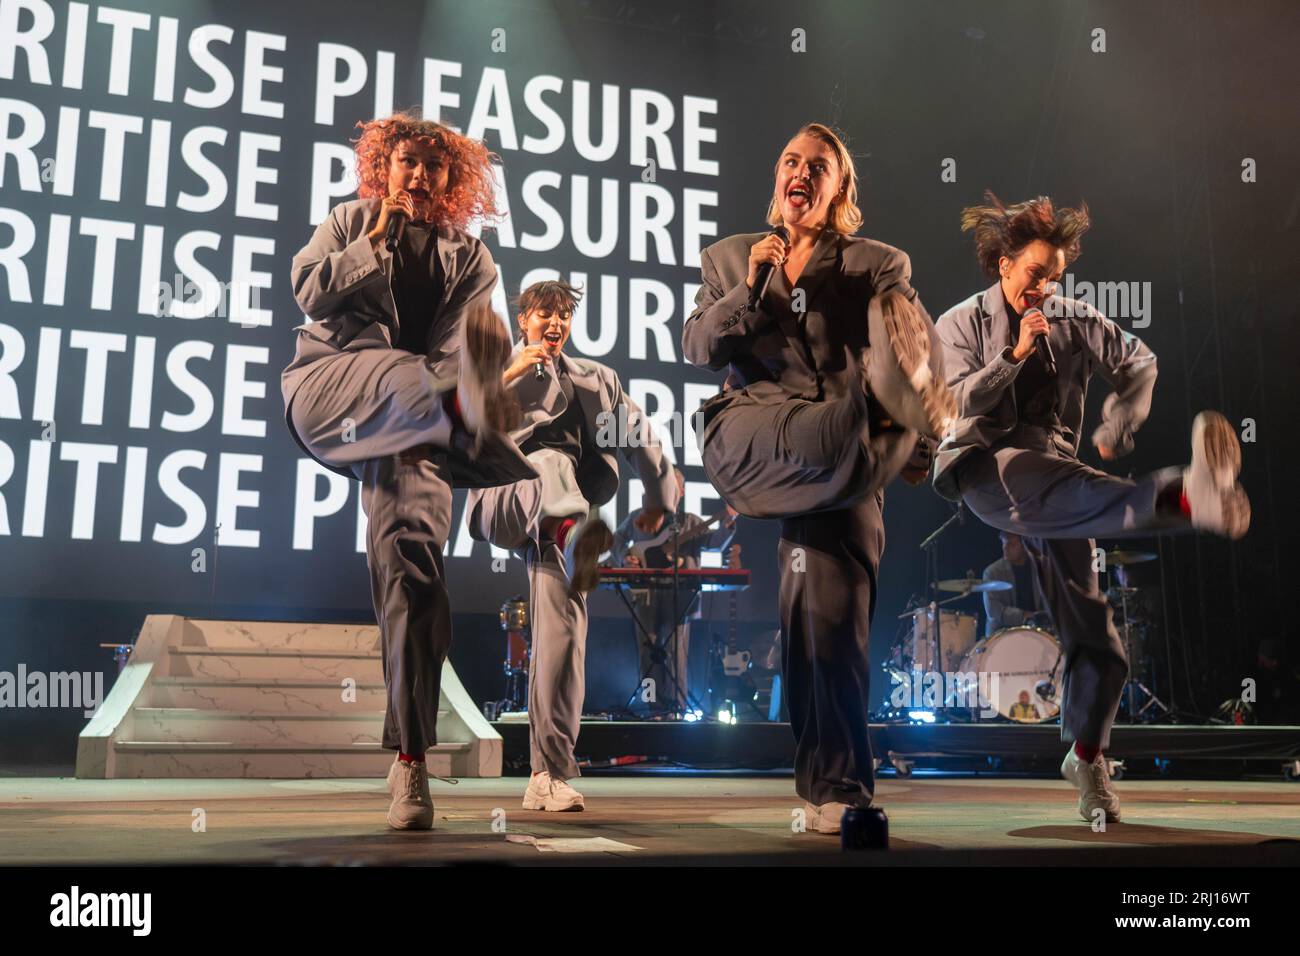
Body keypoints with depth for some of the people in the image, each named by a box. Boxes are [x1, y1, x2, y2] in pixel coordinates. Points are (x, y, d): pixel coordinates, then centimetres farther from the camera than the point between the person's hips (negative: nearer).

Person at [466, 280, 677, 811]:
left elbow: (640, 437, 26)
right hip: (502, 498, -2)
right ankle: (577, 530, -74)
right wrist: (509, 374, -6)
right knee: (551, 461, -36)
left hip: (550, 525, 2)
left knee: (563, 629, -12)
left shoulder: (594, 379, 23)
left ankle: (549, 774, -9)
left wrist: (658, 498, 27)